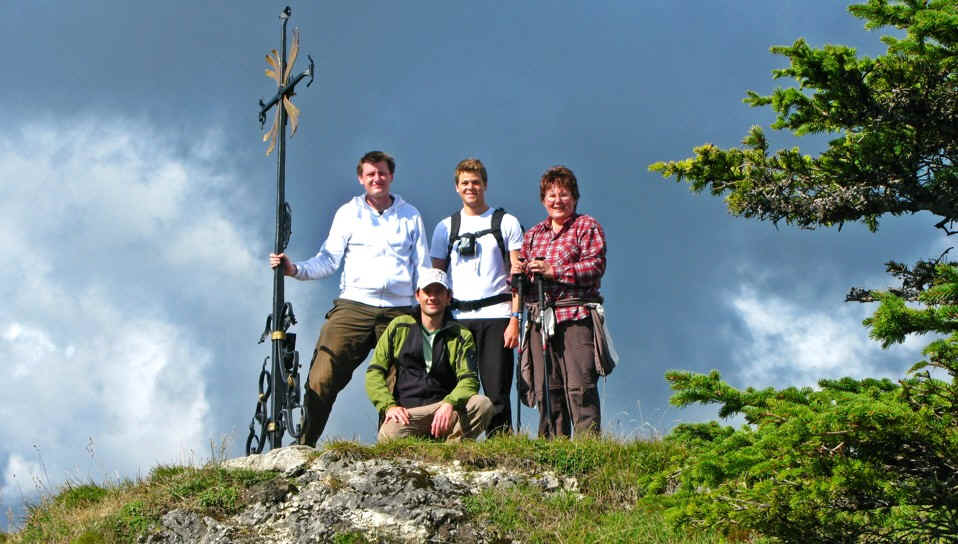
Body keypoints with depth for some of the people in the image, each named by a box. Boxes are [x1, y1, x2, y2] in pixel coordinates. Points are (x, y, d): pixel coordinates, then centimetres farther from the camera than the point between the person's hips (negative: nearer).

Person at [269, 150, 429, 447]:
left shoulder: (410, 216, 15)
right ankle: (303, 445, -7)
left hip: (398, 311, 1)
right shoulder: (348, 213, 13)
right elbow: (329, 260, 8)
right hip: (353, 306, -1)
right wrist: (295, 269, -9)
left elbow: (422, 268, 15)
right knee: (323, 379, -13)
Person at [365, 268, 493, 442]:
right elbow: (374, 372, 9)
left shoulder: (461, 336, 13)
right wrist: (389, 406, -11)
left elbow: (469, 380, 0)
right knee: (389, 435, -37)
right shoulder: (399, 327, 14)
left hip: (443, 409, 2)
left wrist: (449, 404, -23)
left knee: (483, 405, -29)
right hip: (405, 412, -1)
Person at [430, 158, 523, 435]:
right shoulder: (446, 227, 15)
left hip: (495, 317, -2)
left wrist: (515, 318, -8)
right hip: (457, 318, 2)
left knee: (496, 392, -6)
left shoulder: (506, 223, 8)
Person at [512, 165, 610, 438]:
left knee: (579, 387, -13)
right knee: (546, 390, 3)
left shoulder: (587, 227, 6)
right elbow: (521, 268, 26)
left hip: (576, 316, -5)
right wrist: (517, 274, 1)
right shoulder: (532, 234, 23)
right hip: (540, 320, 5)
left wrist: (553, 271, -15)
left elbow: (595, 266, -7)